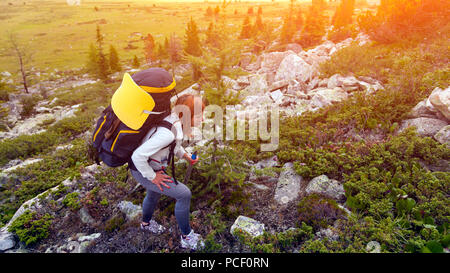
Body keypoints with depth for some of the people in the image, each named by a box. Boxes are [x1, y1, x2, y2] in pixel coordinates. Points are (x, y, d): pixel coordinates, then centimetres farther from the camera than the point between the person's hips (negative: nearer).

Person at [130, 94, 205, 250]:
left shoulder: (175, 119, -8)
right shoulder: (168, 133, -37)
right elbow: (138, 155, -37)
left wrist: (186, 156, 3)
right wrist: (152, 177, -23)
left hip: (153, 165, 10)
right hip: (142, 170, -10)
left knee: (154, 194, 33)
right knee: (184, 195, -9)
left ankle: (146, 223, 64)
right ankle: (186, 238, 11)